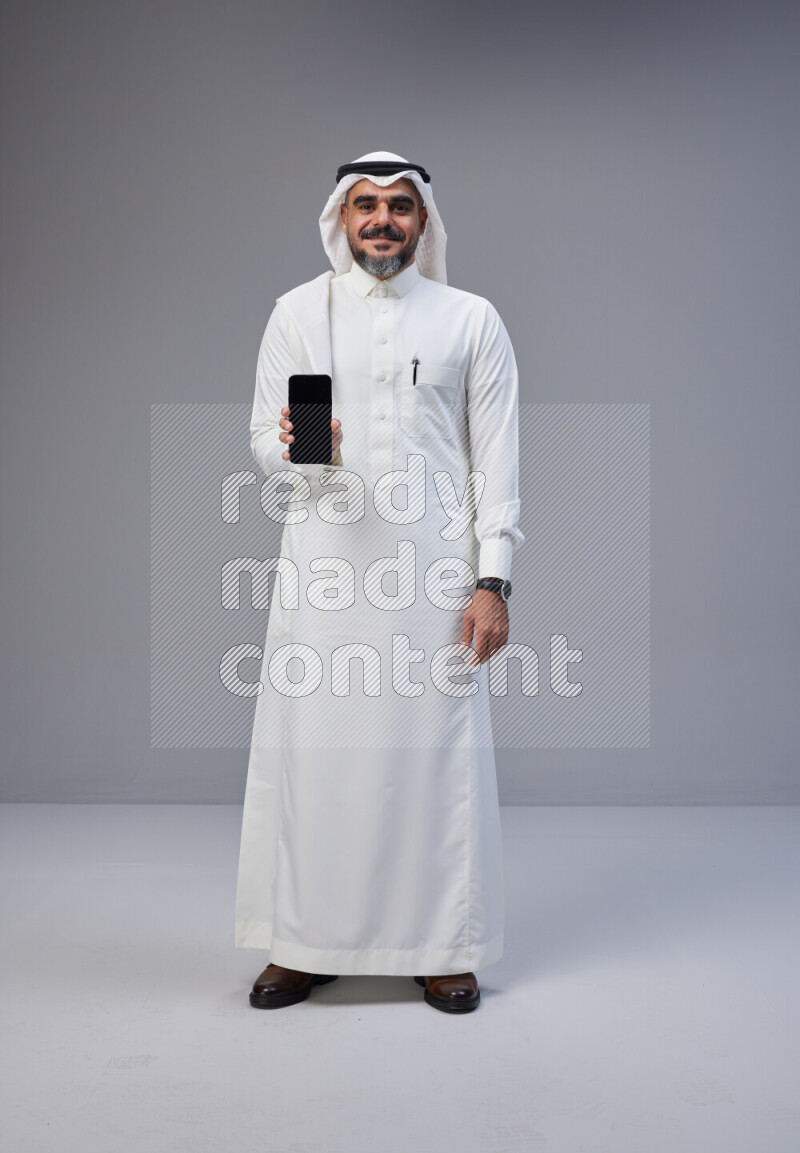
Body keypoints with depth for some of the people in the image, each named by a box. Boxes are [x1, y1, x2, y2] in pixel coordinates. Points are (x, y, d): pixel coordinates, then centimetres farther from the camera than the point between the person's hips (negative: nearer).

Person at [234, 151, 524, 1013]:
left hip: (432, 565, -1)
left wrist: (493, 580, -5)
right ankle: (305, 944, 16)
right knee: (309, 747, 2)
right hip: (322, 562, 1)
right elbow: (263, 436, 9)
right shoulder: (297, 311, 10)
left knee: (434, 750, 1)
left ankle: (440, 948, 15)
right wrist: (293, 447, -16)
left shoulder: (471, 320, 8)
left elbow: (496, 457, 4)